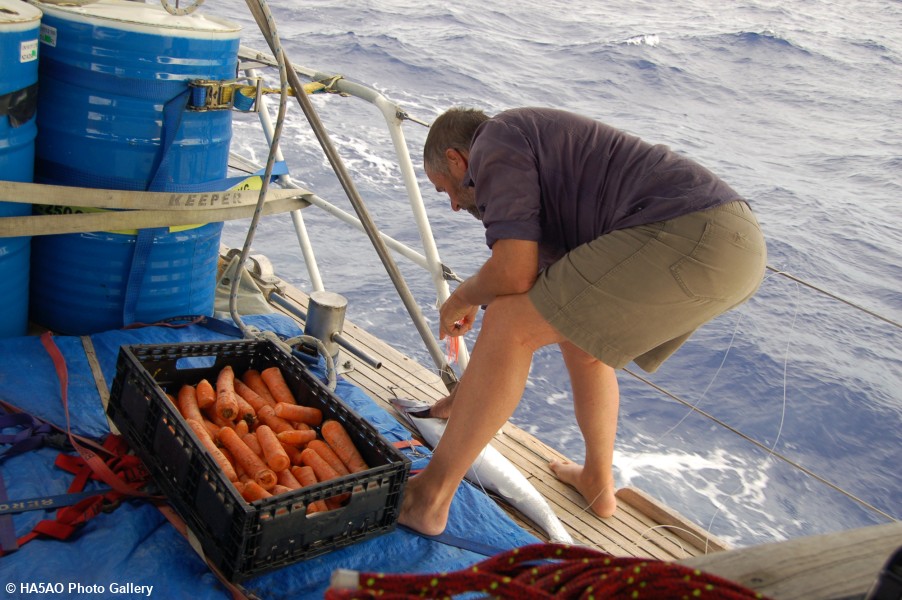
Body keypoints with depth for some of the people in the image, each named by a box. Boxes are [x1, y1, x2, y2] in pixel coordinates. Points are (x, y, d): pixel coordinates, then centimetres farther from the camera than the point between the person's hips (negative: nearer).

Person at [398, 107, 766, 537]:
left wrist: (461, 299, 13)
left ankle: (428, 498, -2)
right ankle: (597, 484, 39)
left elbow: (513, 273, -12)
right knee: (580, 339, 27)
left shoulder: (494, 144, 3)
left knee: (510, 322, -8)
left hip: (690, 238, -10)